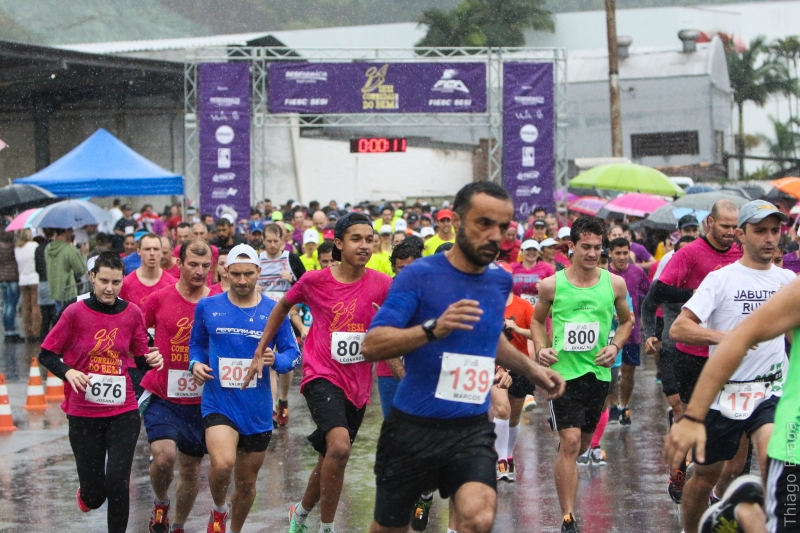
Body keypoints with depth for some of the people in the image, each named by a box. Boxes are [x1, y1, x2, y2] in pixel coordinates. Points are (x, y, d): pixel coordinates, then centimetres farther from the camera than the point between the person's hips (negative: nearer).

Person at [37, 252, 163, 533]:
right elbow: (46, 354, -1)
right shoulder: (75, 313, -7)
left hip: (123, 412, 1)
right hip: (83, 413, -1)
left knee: (117, 482, -11)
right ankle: (87, 496, 42)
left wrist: (151, 360, -12)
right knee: (94, 494, 4)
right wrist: (68, 372, -20)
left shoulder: (132, 313, 1)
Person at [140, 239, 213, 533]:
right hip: (162, 397, -2)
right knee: (164, 455, -22)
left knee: (191, 470, 11)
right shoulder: (159, 299, -5)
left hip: (200, 401, 2)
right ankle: (161, 503, 9)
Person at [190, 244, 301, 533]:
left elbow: (293, 354, 3)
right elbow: (196, 343, 14)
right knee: (222, 464, -27)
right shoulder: (207, 307, -1)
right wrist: (196, 363, -7)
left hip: (257, 409, 2)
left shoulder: (274, 311, -1)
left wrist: (276, 360, -19)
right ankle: (219, 510, 6)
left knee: (247, 482, 13)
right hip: (218, 402, -2)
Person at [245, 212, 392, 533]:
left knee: (329, 459, 15)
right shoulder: (315, 281, -6)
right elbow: (283, 307, 13)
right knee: (339, 446, -26)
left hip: (358, 383, 4)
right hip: (322, 376, -3)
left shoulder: (382, 285, -4)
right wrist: (260, 352, 13)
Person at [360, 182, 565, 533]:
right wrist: (433, 328, -32)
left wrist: (530, 369, 21)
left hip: (472, 428, 3)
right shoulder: (420, 274, -11)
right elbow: (372, 345, -20)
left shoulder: (500, 281, 7)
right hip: (414, 426, -3)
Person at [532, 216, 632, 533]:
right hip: (563, 371, -3)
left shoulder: (614, 284, 0)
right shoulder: (551, 285, -5)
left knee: (583, 441, 17)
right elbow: (537, 320, 12)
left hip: (598, 372, 3)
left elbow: (626, 321, 15)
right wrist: (540, 348, -6)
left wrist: (616, 345, -3)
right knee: (570, 443, -13)